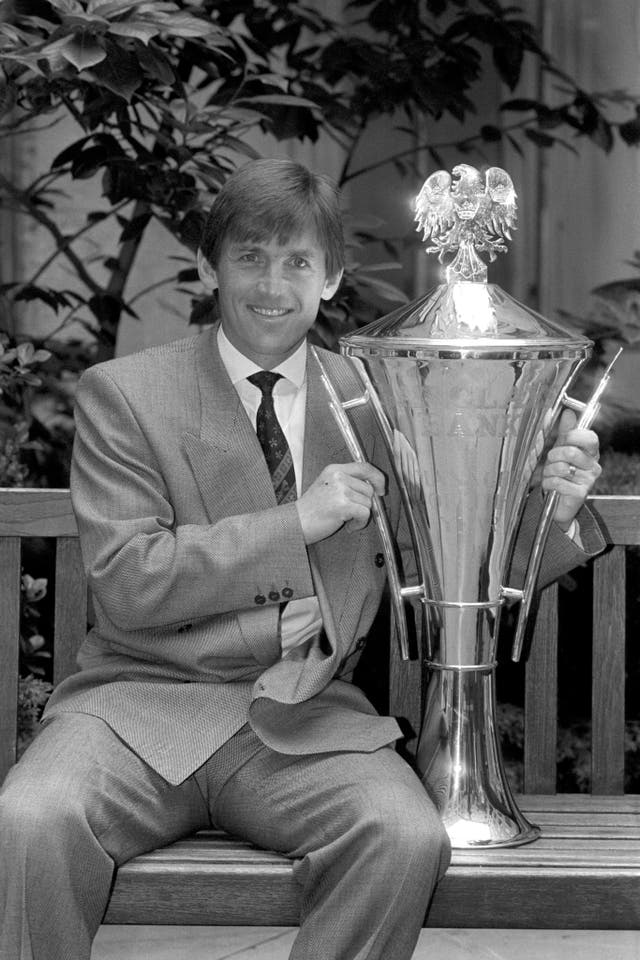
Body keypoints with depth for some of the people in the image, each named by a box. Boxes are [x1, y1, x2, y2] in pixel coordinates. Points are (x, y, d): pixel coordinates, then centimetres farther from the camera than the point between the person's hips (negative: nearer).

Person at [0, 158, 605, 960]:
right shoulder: (122, 394, 4)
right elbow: (123, 581, -7)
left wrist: (549, 514, -2)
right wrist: (296, 522, -12)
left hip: (306, 716, 2)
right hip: (142, 702, -2)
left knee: (407, 838, -29)